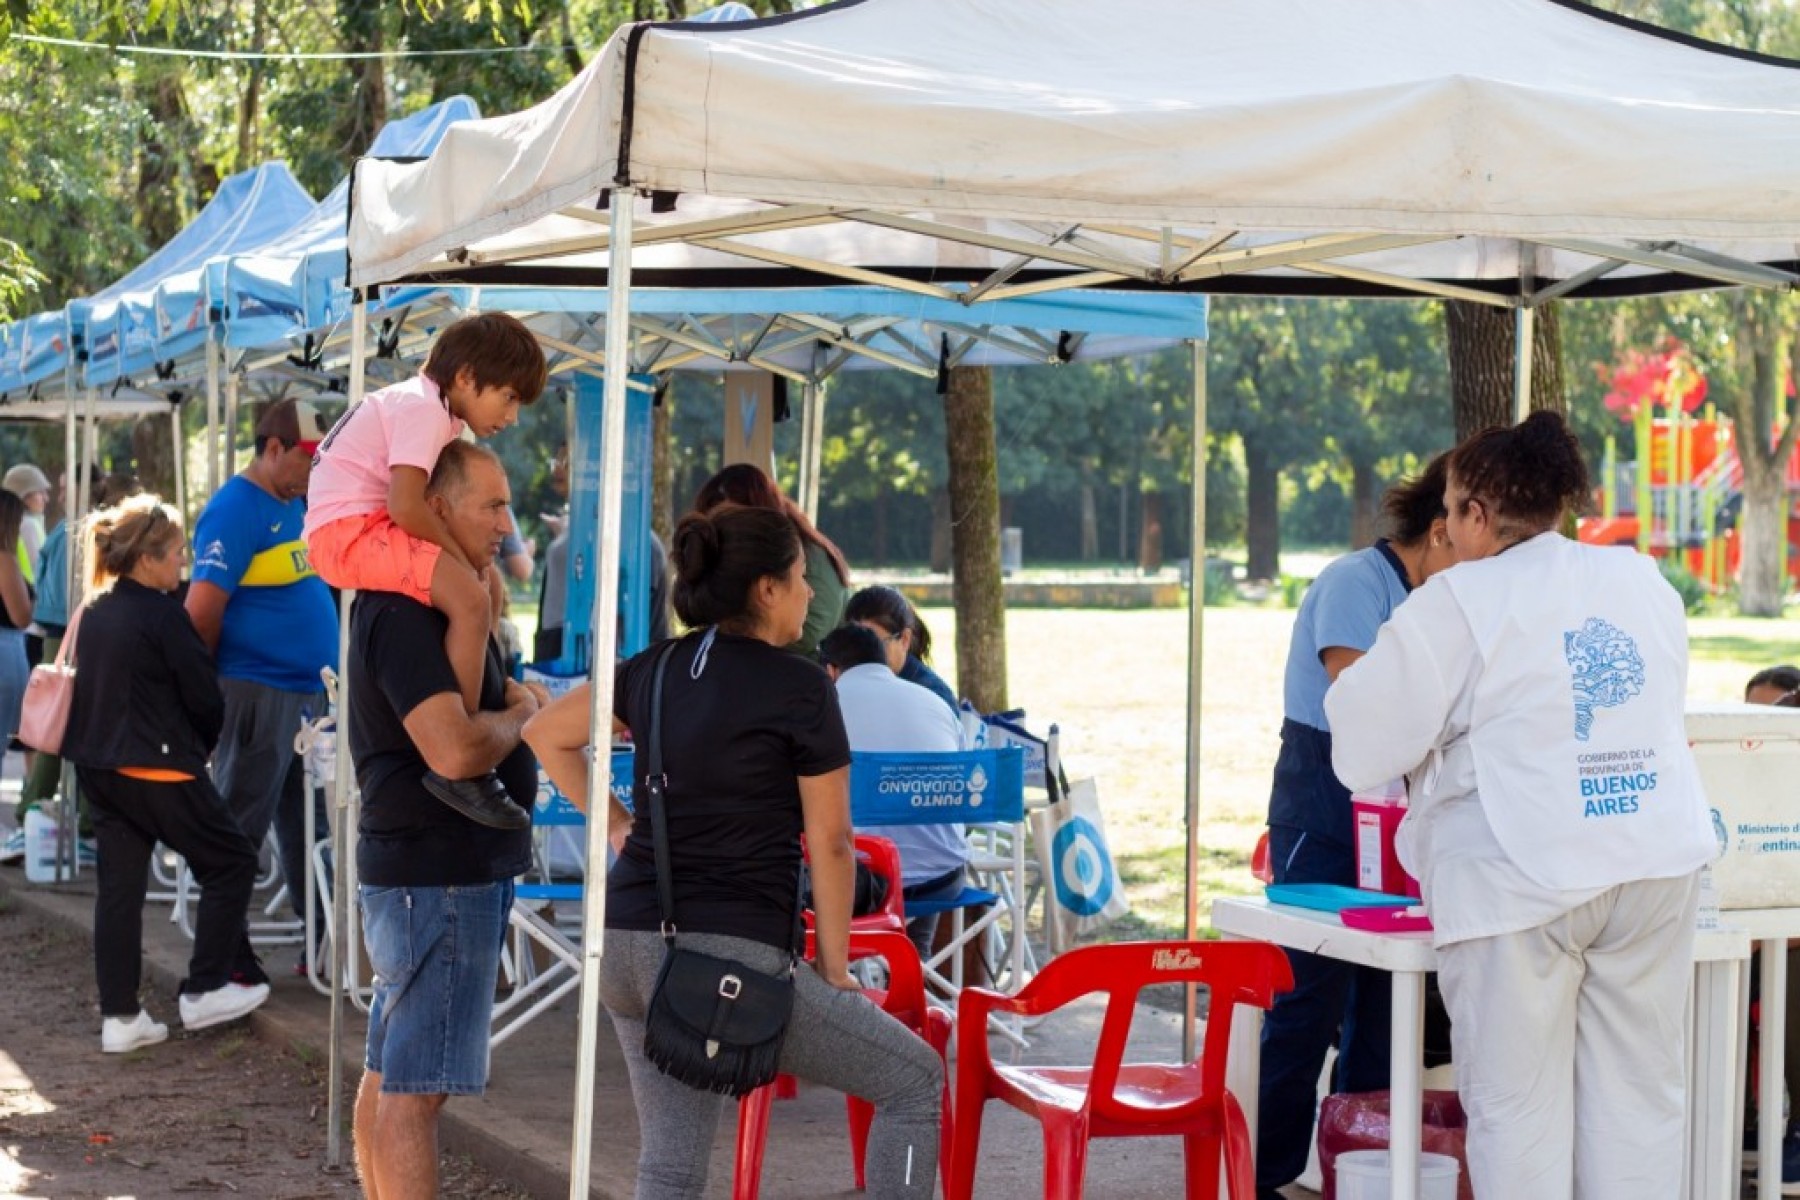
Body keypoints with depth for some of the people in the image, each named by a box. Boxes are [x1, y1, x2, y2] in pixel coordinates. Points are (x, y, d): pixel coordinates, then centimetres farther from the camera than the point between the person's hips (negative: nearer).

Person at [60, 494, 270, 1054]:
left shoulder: (94, 612, 9)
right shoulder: (162, 614, -14)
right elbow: (204, 696, -10)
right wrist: (201, 745, 9)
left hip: (99, 769, 8)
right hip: (158, 768, -8)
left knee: (118, 887, 9)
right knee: (231, 862, 8)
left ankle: (119, 1016, 9)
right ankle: (205, 990, 9)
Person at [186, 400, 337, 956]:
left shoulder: (297, 504, 13)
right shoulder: (235, 509, -14)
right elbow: (202, 609, -18)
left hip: (311, 692, 8)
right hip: (258, 695, -8)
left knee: (311, 826, 13)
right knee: (240, 831, -1)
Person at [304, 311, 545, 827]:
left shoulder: (429, 407, 18)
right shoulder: (423, 409, -14)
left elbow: (412, 503, 15)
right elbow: (405, 505, -26)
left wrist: (475, 565, 2)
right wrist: (462, 556, -13)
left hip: (370, 528, 11)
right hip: (347, 531, -11)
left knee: (488, 586, 16)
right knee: (468, 598, -27)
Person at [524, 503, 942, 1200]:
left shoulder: (656, 670, 9)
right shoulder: (800, 687, -8)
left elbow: (547, 735, 23)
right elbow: (829, 844, -5)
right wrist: (834, 968, 4)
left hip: (628, 944, 7)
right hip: (731, 957, -7)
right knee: (915, 1081, 9)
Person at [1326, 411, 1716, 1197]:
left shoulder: (1458, 602, -7)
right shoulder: (1643, 581, 10)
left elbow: (1363, 747, -6)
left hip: (1522, 878, -5)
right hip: (1657, 866, 5)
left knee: (1519, 1110, 2)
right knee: (1640, 1099, 9)